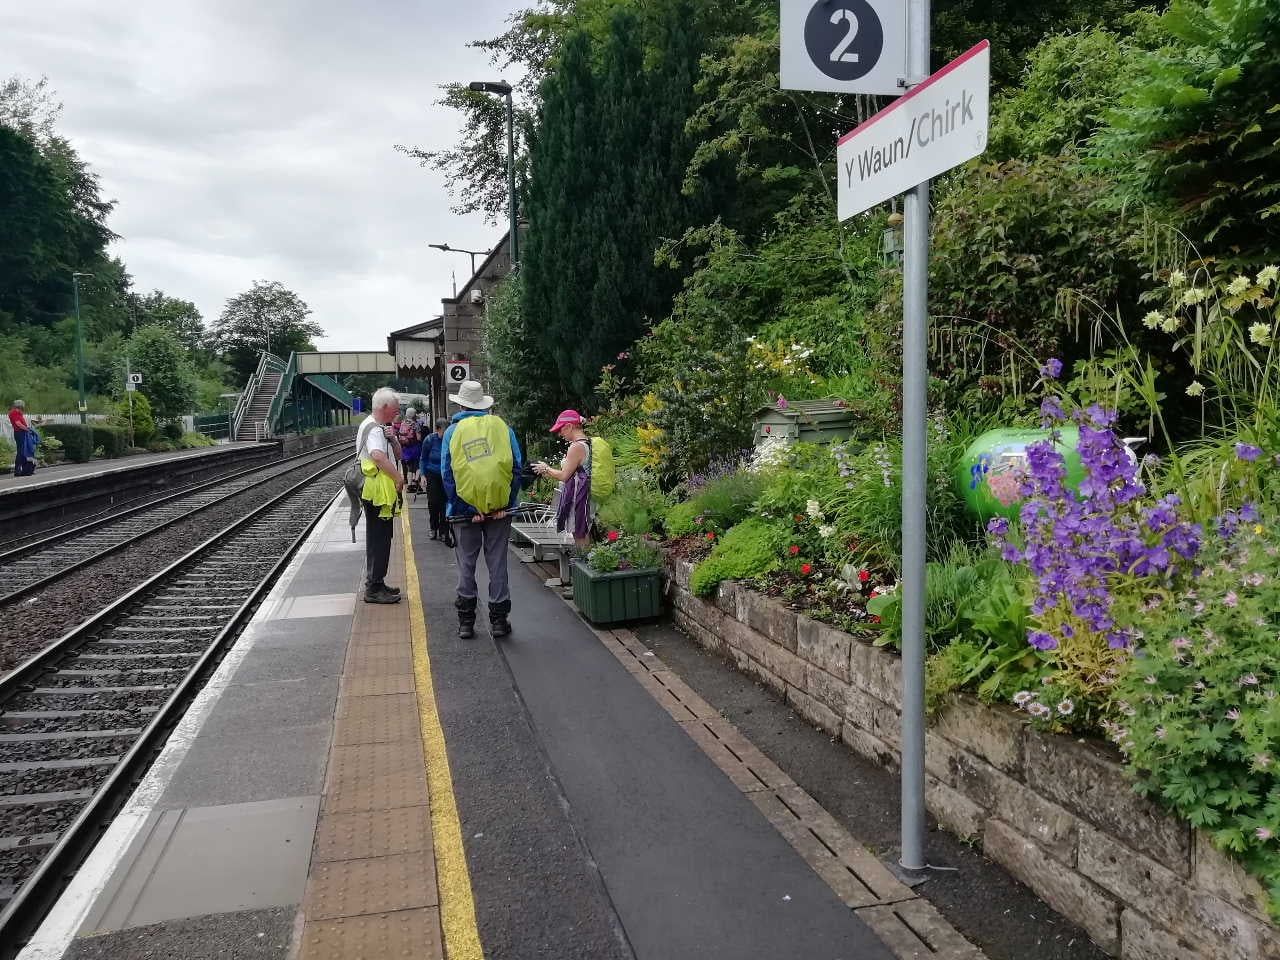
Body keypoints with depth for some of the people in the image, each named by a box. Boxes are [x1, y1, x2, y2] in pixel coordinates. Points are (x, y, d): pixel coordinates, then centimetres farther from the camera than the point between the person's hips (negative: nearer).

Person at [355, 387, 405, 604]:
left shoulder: (379, 427, 18)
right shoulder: (374, 430, -16)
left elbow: (396, 453, 18)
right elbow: (378, 456, -34)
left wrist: (392, 437, 0)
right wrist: (399, 477, -27)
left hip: (381, 493, 11)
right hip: (378, 493, -11)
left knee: (380, 539, 17)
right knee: (379, 540, -7)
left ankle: (375, 583, 26)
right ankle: (374, 588, -2)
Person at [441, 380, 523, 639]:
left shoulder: (453, 432, 1)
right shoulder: (502, 427, 2)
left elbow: (447, 474, -5)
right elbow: (516, 468, -3)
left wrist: (465, 508, -5)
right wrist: (507, 504, -2)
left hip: (464, 509, 0)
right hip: (499, 508, 1)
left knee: (466, 565, 10)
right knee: (497, 563, 8)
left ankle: (466, 622, 14)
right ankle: (499, 620, 13)